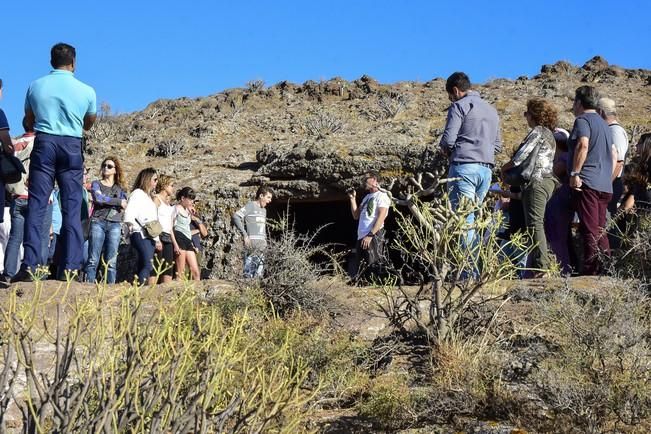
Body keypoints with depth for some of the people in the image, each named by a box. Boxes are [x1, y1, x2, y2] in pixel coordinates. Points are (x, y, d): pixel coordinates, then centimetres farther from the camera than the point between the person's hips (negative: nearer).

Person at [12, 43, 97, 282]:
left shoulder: (35, 86, 5)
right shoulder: (86, 91, 2)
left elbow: (29, 123, 16)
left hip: (44, 145, 1)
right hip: (72, 148, 0)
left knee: (36, 206, -1)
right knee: (72, 210, 1)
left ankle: (30, 265, -9)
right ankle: (71, 268, -4)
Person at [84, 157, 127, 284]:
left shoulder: (120, 189, 18)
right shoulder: (96, 184, 13)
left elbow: (123, 208, 5)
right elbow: (98, 198, -7)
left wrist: (105, 200, -3)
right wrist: (118, 202, -3)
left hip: (115, 225, 2)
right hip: (98, 222, -2)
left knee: (111, 262, -3)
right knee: (93, 260, -9)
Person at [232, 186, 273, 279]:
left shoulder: (264, 210, 21)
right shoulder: (250, 206, -3)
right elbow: (236, 216, -14)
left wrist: (265, 240, 14)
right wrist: (244, 235, -16)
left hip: (261, 243, 8)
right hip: (251, 243, -8)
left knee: (259, 272, 5)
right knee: (250, 269, -11)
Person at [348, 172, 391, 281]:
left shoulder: (381, 195, -2)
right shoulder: (366, 197, 23)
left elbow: (381, 217, -13)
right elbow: (356, 216, 22)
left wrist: (370, 235, -20)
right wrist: (353, 199, 14)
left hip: (373, 237, -8)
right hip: (361, 237, 8)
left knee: (373, 268, -13)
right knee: (361, 271, 7)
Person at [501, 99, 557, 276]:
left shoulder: (537, 131, -7)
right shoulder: (549, 134, 23)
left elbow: (520, 157, -14)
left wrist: (504, 168, 1)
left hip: (536, 181, -10)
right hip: (547, 180, 10)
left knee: (535, 224, -12)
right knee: (537, 224, 10)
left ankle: (541, 266, -18)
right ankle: (534, 265, 10)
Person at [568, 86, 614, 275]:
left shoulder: (583, 120, -4)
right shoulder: (603, 123, 24)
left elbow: (583, 145, -20)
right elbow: (614, 155, 28)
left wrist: (575, 173, -20)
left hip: (587, 182, -8)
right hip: (605, 185, 8)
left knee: (590, 230, -11)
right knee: (600, 230, 10)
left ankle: (591, 272, -14)